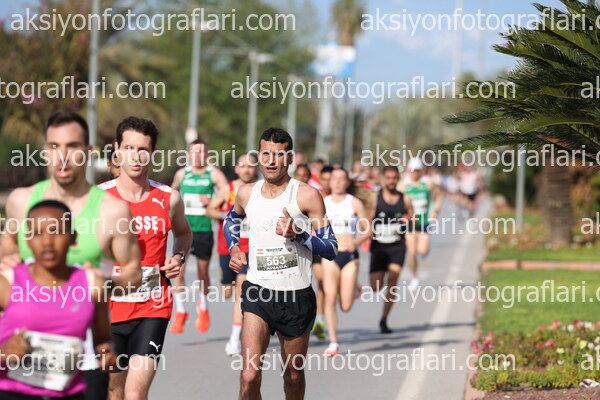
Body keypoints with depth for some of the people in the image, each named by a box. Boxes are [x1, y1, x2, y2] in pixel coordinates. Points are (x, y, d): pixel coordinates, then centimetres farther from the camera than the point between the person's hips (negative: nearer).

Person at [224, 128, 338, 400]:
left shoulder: (307, 196, -7)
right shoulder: (247, 193, 4)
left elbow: (331, 249, -7)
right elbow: (231, 220, 29)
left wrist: (297, 234, -23)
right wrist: (234, 247, 11)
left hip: (297, 295, -1)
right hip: (258, 294, 1)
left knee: (293, 376, 16)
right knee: (250, 376, -16)